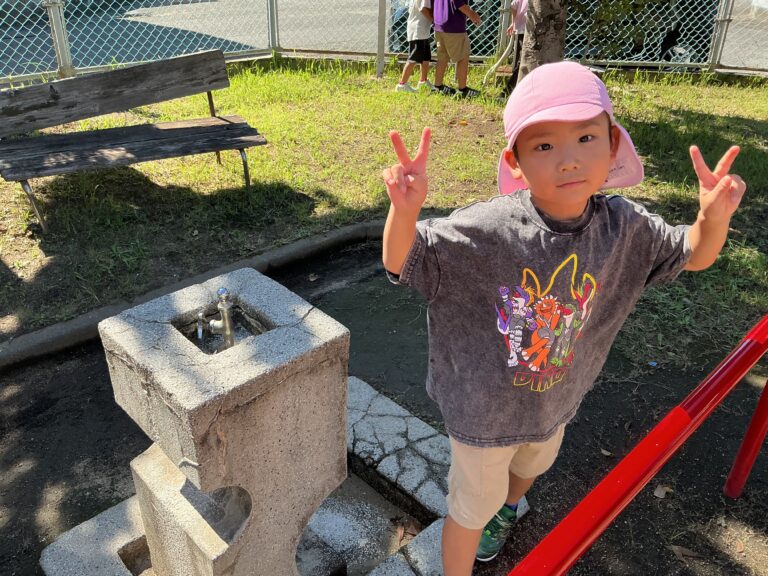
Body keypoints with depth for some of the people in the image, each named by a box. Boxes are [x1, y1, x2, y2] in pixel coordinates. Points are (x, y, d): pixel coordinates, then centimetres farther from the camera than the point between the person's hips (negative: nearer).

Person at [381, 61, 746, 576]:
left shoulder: (624, 227, -18)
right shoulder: (485, 228, -33)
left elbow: (694, 255, -3)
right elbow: (400, 263, -29)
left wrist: (715, 216, -26)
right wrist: (406, 209, -51)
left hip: (555, 402, 6)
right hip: (482, 408, -5)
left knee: (530, 467, 38)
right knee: (471, 510, 18)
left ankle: (508, 507, 74)